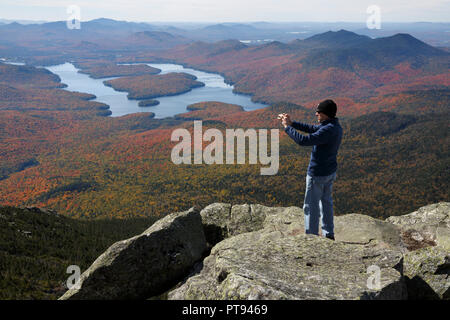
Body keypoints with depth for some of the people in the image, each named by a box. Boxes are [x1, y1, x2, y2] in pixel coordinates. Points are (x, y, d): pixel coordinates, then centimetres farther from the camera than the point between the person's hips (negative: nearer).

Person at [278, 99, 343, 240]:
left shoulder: (328, 130, -28)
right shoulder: (335, 126, 2)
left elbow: (303, 140, -33)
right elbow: (313, 129, 12)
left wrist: (287, 127, -21)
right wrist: (292, 123, 5)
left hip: (318, 175, -9)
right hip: (330, 172, 9)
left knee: (311, 206, 4)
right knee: (326, 202, 21)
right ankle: (328, 234, 32)